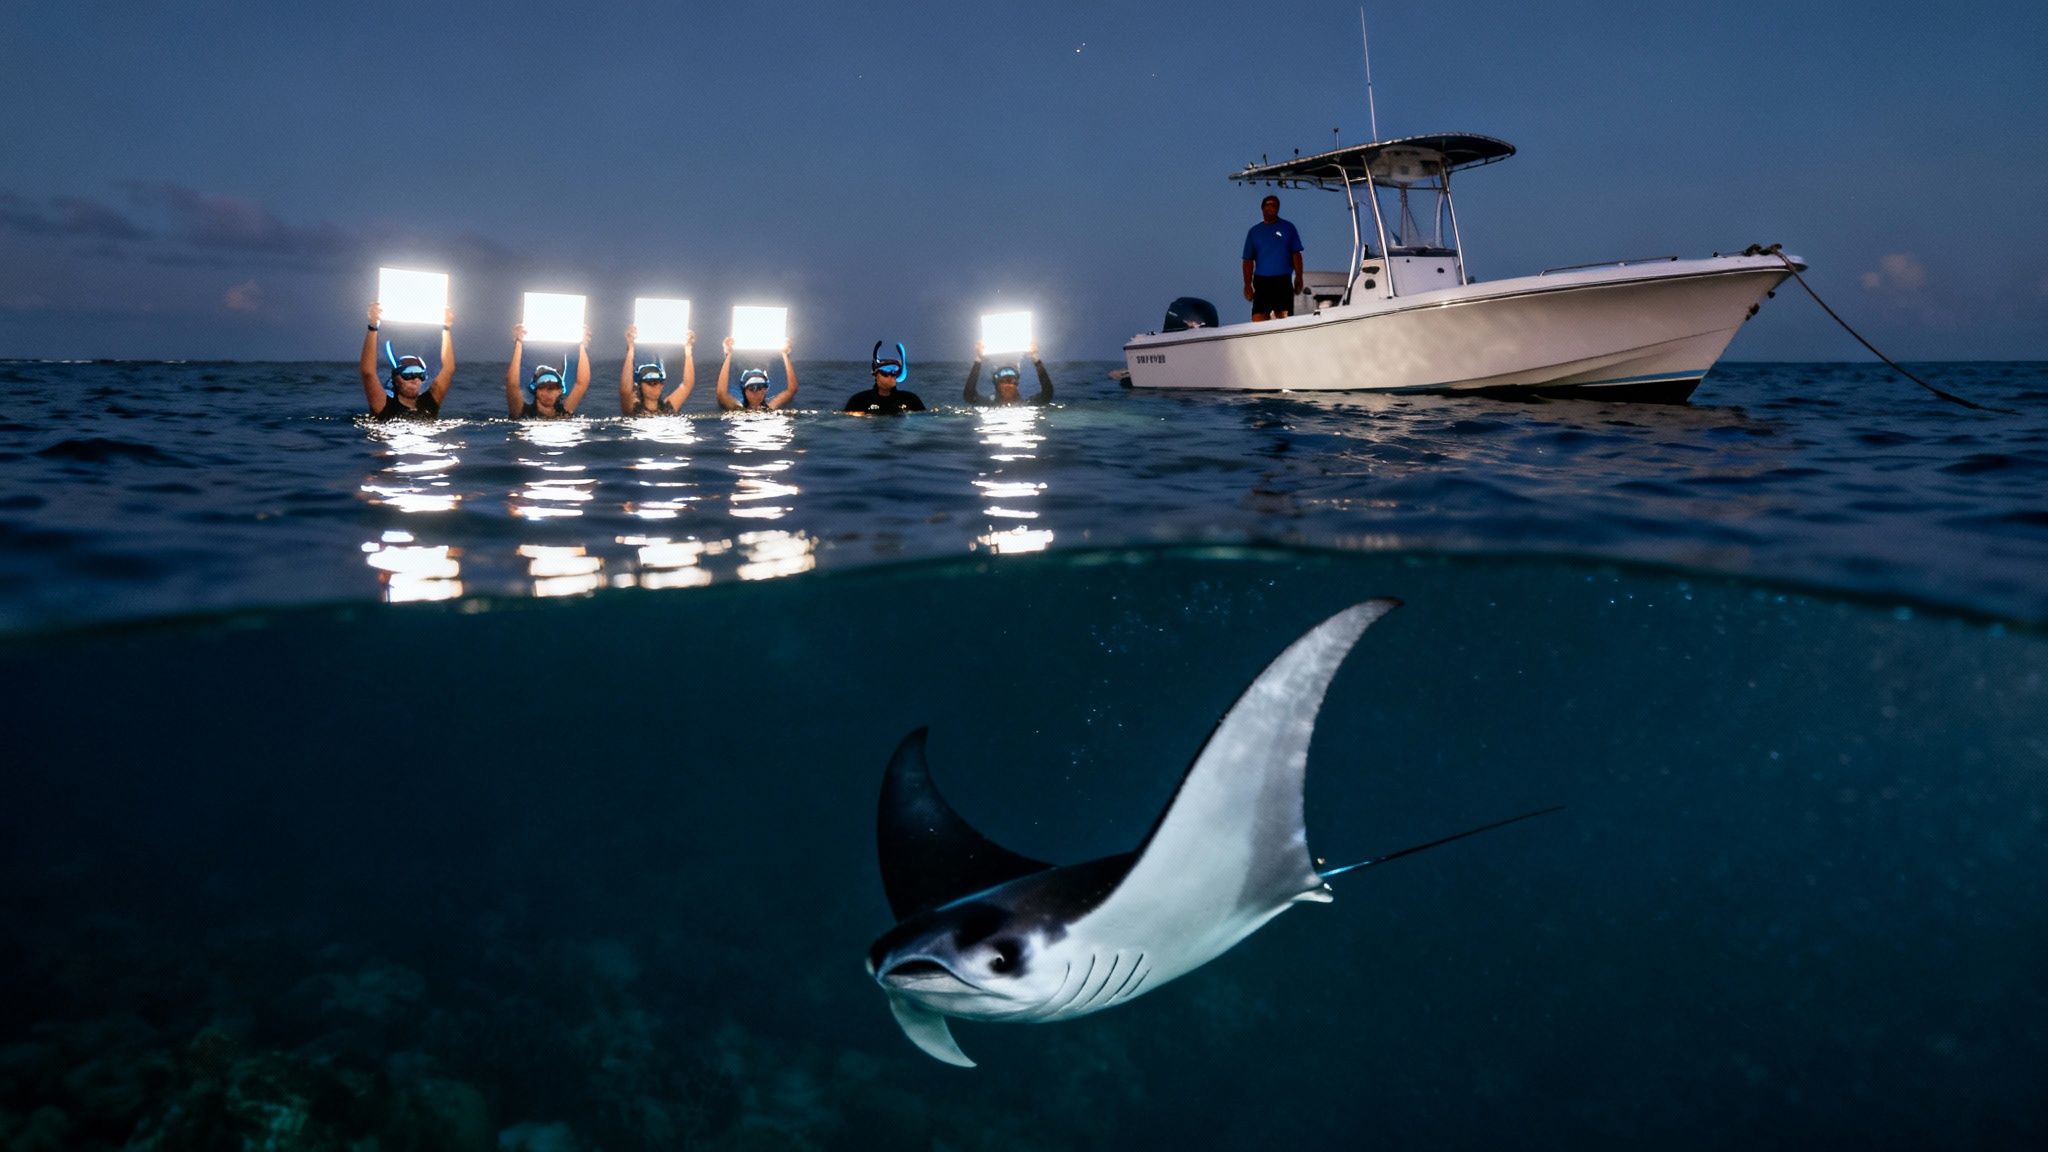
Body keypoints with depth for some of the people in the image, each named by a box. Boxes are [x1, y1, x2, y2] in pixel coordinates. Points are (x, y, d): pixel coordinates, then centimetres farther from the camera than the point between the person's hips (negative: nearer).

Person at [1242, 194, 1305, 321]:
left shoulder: (1288, 228, 9)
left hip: (1283, 281, -1)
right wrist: (1248, 284, 0)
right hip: (1261, 281, 1)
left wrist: (1298, 278, -3)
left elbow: (1296, 254, 6)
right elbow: (1248, 260, 9)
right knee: (1258, 318, -9)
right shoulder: (1254, 231, 11)